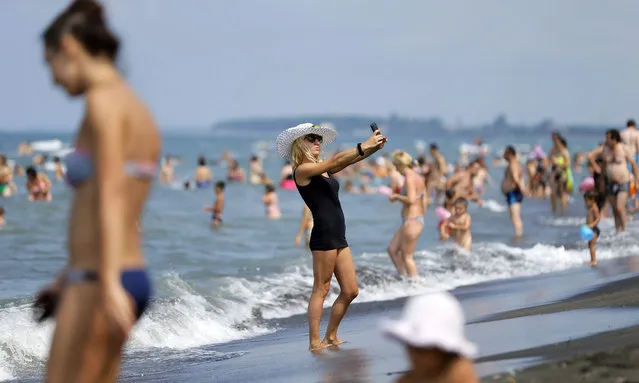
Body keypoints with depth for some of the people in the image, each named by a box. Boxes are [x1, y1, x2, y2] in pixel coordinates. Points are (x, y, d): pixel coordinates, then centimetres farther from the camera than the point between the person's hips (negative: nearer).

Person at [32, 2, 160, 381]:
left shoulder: (104, 99, -10)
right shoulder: (138, 110, 17)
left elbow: (111, 195, -22)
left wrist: (108, 283, -29)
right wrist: (67, 279, 28)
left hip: (98, 284, -9)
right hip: (134, 277, 9)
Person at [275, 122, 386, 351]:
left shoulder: (322, 169, 18)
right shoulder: (302, 170, -7)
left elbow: (348, 161, 7)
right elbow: (336, 161, -15)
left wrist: (372, 147, -9)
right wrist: (365, 146, -17)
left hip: (338, 238, 9)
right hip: (323, 236, -9)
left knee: (350, 291, 9)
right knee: (321, 289, -5)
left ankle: (331, 337, 18)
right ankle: (314, 342, 0)